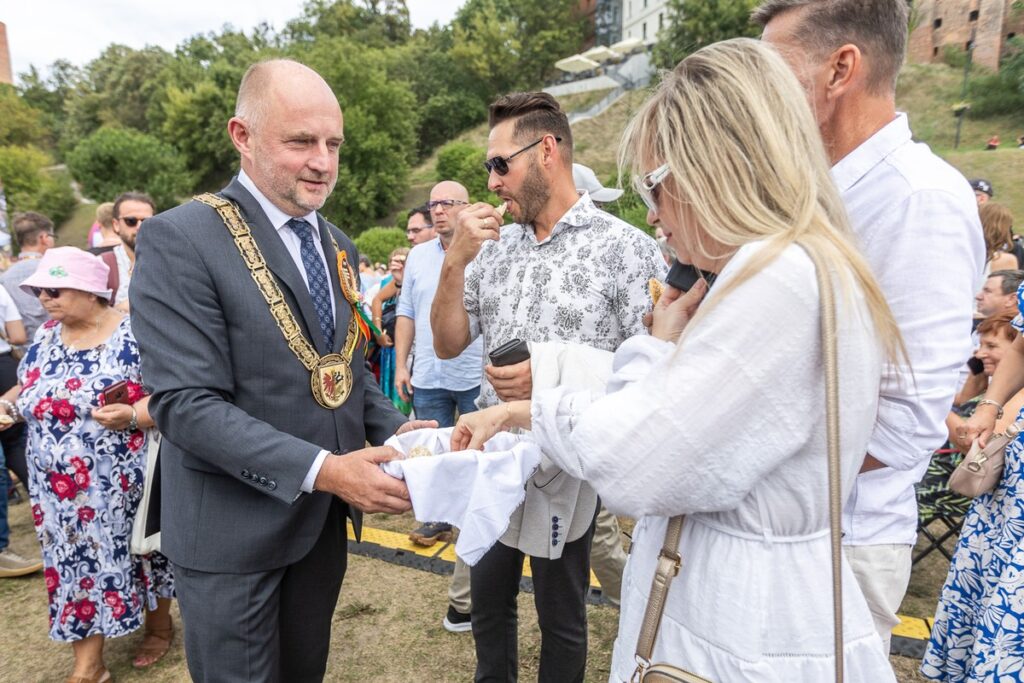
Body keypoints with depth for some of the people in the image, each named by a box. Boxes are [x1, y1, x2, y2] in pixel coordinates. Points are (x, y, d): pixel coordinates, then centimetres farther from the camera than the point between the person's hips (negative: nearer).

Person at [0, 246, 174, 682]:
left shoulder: (135, 334, -13)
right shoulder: (44, 338, 6)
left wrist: (132, 415, -31)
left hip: (124, 485, -5)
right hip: (60, 490, 5)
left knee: (137, 552, 11)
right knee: (77, 563, 10)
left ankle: (159, 626, 36)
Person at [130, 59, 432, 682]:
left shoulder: (338, 247, 7)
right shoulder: (180, 240, -16)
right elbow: (186, 404, -22)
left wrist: (395, 428, -6)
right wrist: (322, 470, -28)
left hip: (325, 517, 7)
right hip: (233, 531, -6)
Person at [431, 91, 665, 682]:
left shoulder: (626, 249, -12)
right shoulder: (494, 246, 3)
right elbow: (448, 344, 3)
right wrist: (454, 261, -11)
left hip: (568, 467, -5)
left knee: (561, 618, 16)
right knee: (488, 596, 22)